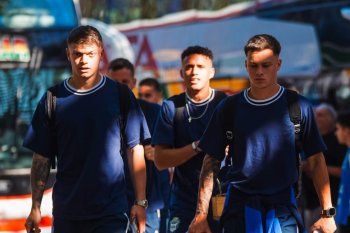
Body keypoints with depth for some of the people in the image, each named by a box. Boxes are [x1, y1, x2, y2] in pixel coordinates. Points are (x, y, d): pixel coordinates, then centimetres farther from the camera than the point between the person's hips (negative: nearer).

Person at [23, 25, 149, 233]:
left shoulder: (120, 95, 2)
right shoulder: (53, 99, 5)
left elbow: (135, 149, 4)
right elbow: (42, 157, 6)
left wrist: (140, 202, 0)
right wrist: (35, 207, 1)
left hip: (111, 210, -2)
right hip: (66, 212, 2)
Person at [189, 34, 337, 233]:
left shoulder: (298, 106, 2)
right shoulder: (229, 108, 5)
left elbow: (316, 161, 3)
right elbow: (212, 162, 6)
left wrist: (328, 213, -4)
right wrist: (201, 215, -2)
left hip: (282, 209, -1)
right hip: (239, 206, 1)